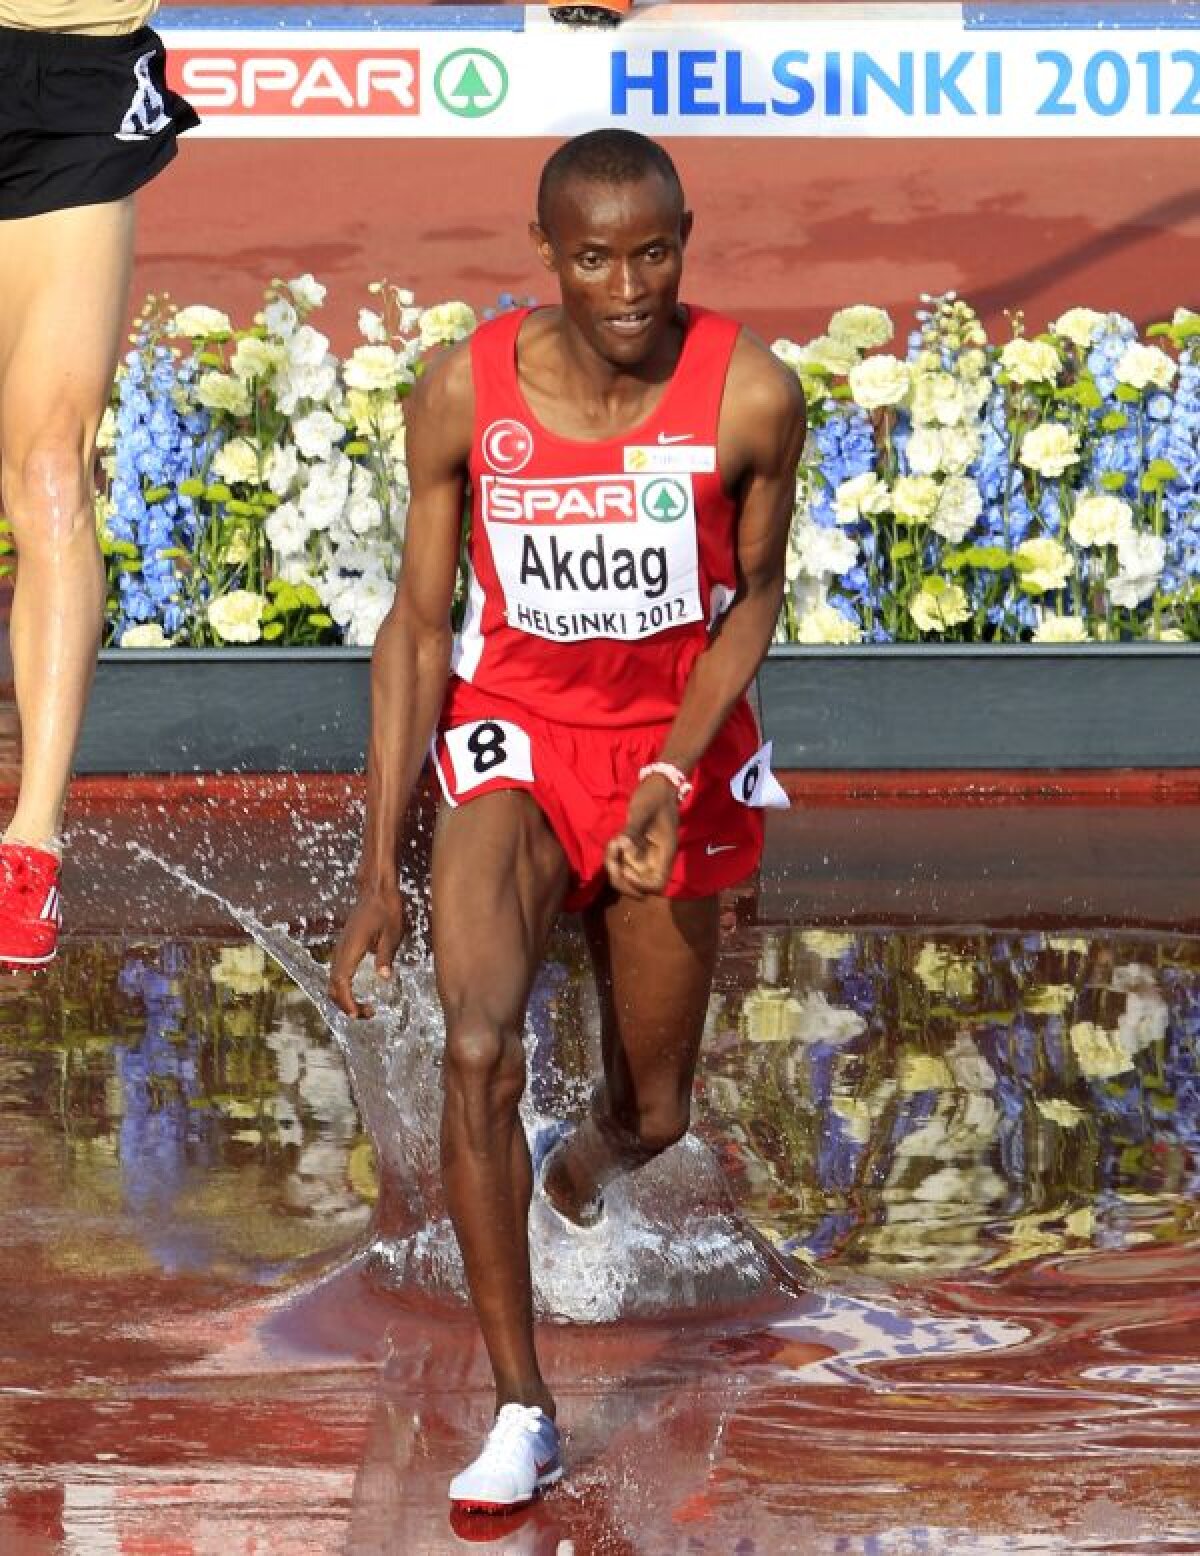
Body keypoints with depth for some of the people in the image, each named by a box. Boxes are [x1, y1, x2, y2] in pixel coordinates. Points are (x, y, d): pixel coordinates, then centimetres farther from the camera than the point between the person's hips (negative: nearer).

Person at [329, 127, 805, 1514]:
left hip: (674, 751, 1)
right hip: (510, 738, -1)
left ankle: (587, 1155, 54)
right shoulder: (464, 394, -15)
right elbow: (419, 620, -6)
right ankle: (520, 1410, -16)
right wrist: (379, 868, -8)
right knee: (479, 1051, -26)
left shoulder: (751, 396, -18)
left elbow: (753, 596, -2)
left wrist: (673, 774, -17)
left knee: (652, 1115, 12)